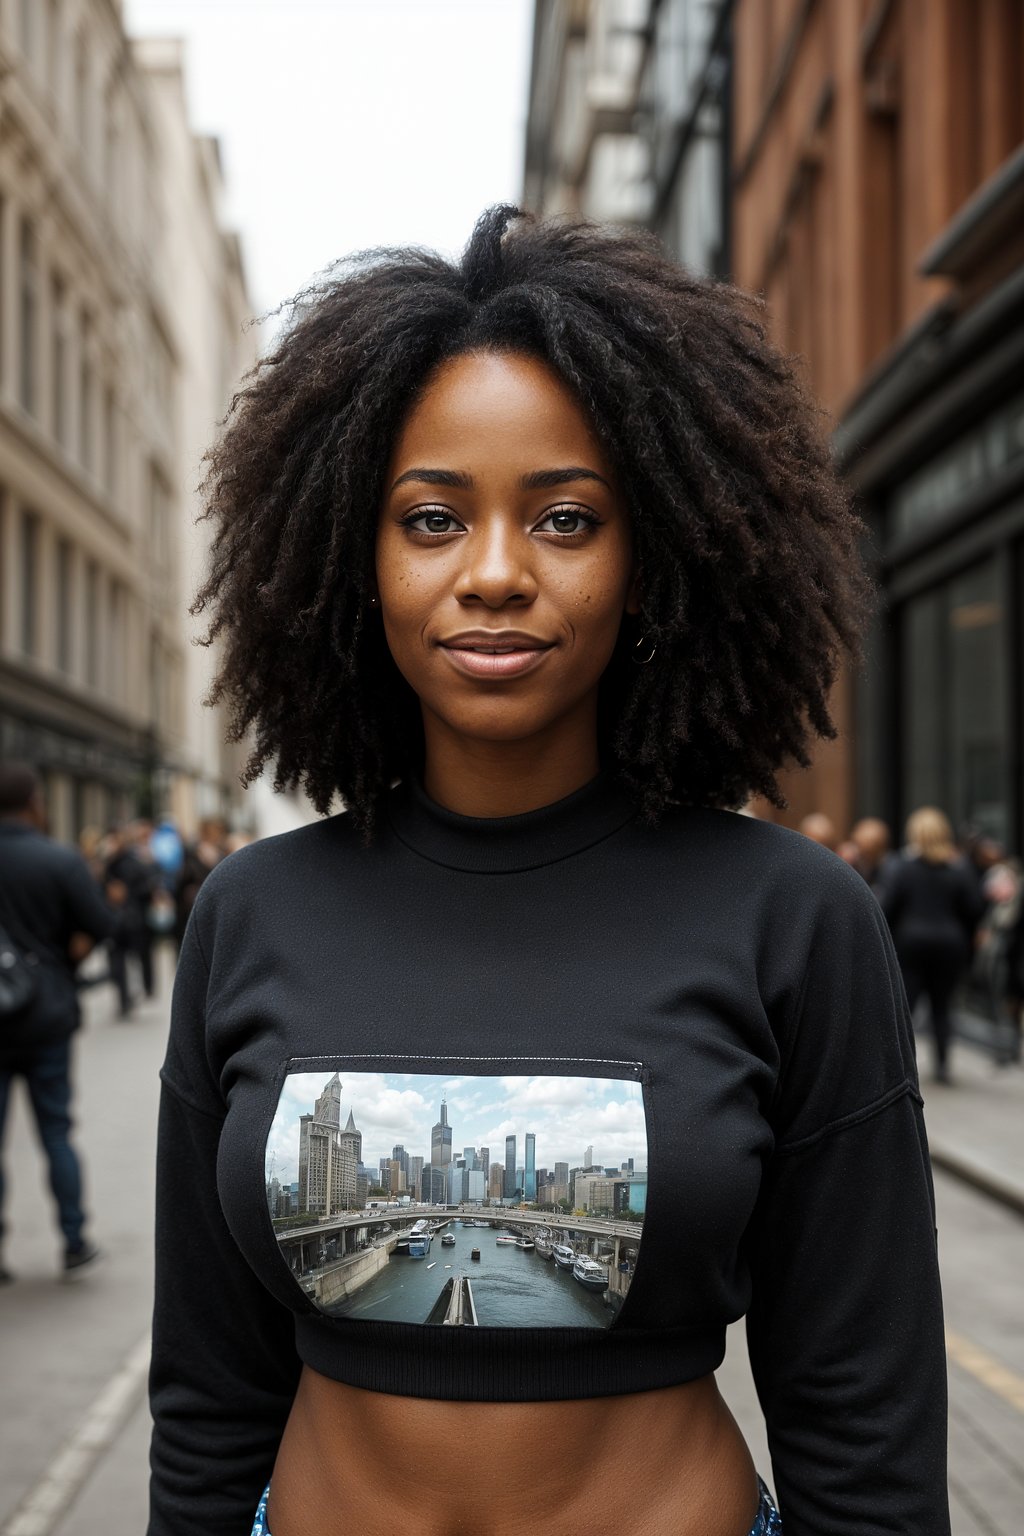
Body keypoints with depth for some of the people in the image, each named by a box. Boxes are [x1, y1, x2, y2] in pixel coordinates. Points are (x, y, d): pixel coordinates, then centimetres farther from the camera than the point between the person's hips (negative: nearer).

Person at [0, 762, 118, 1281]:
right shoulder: (61, 861, -9)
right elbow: (100, 929, -11)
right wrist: (63, 956, 6)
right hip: (46, 1014, -1)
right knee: (56, 1131, 10)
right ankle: (75, 1241, 16)